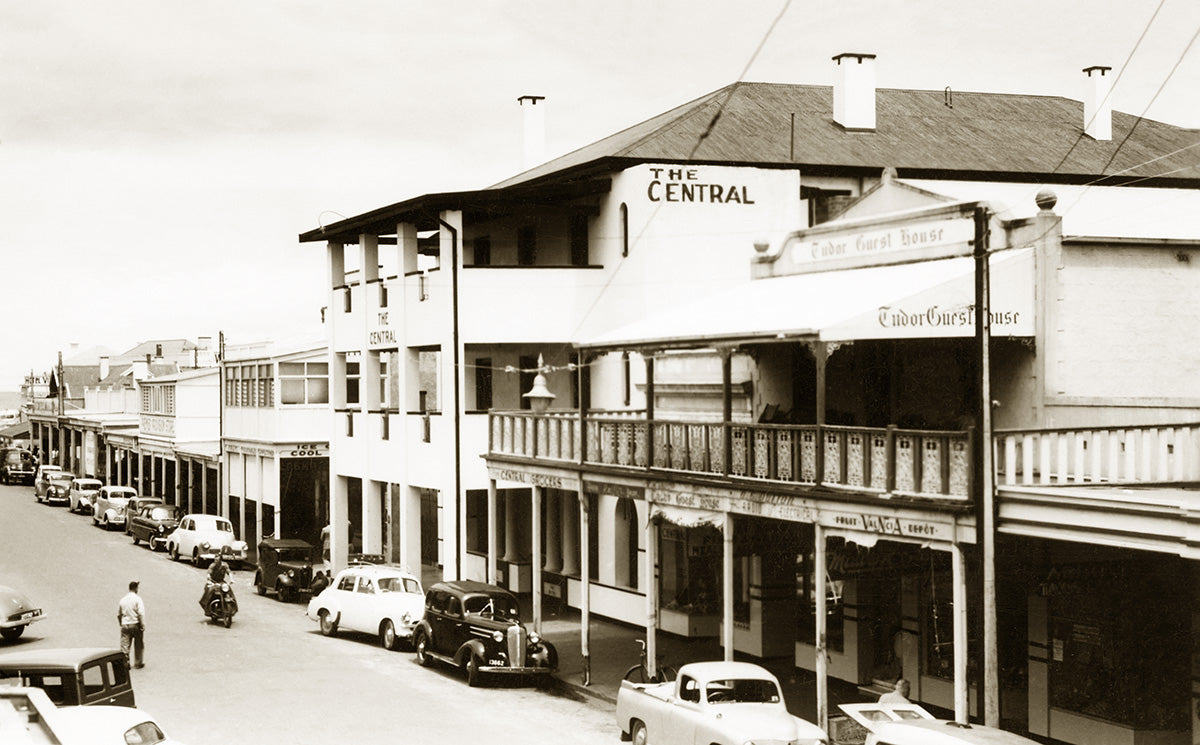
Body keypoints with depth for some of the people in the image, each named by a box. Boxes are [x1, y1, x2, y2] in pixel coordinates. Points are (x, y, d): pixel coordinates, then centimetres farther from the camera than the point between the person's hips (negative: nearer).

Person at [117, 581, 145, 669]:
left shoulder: (122, 600, 7)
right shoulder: (137, 599, -9)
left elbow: (118, 614, 15)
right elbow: (141, 614, -15)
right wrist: (143, 626, -10)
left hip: (125, 625, 3)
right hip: (135, 624, -3)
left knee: (125, 645, 3)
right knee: (138, 645, 11)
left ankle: (125, 663, -5)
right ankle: (138, 663, 17)